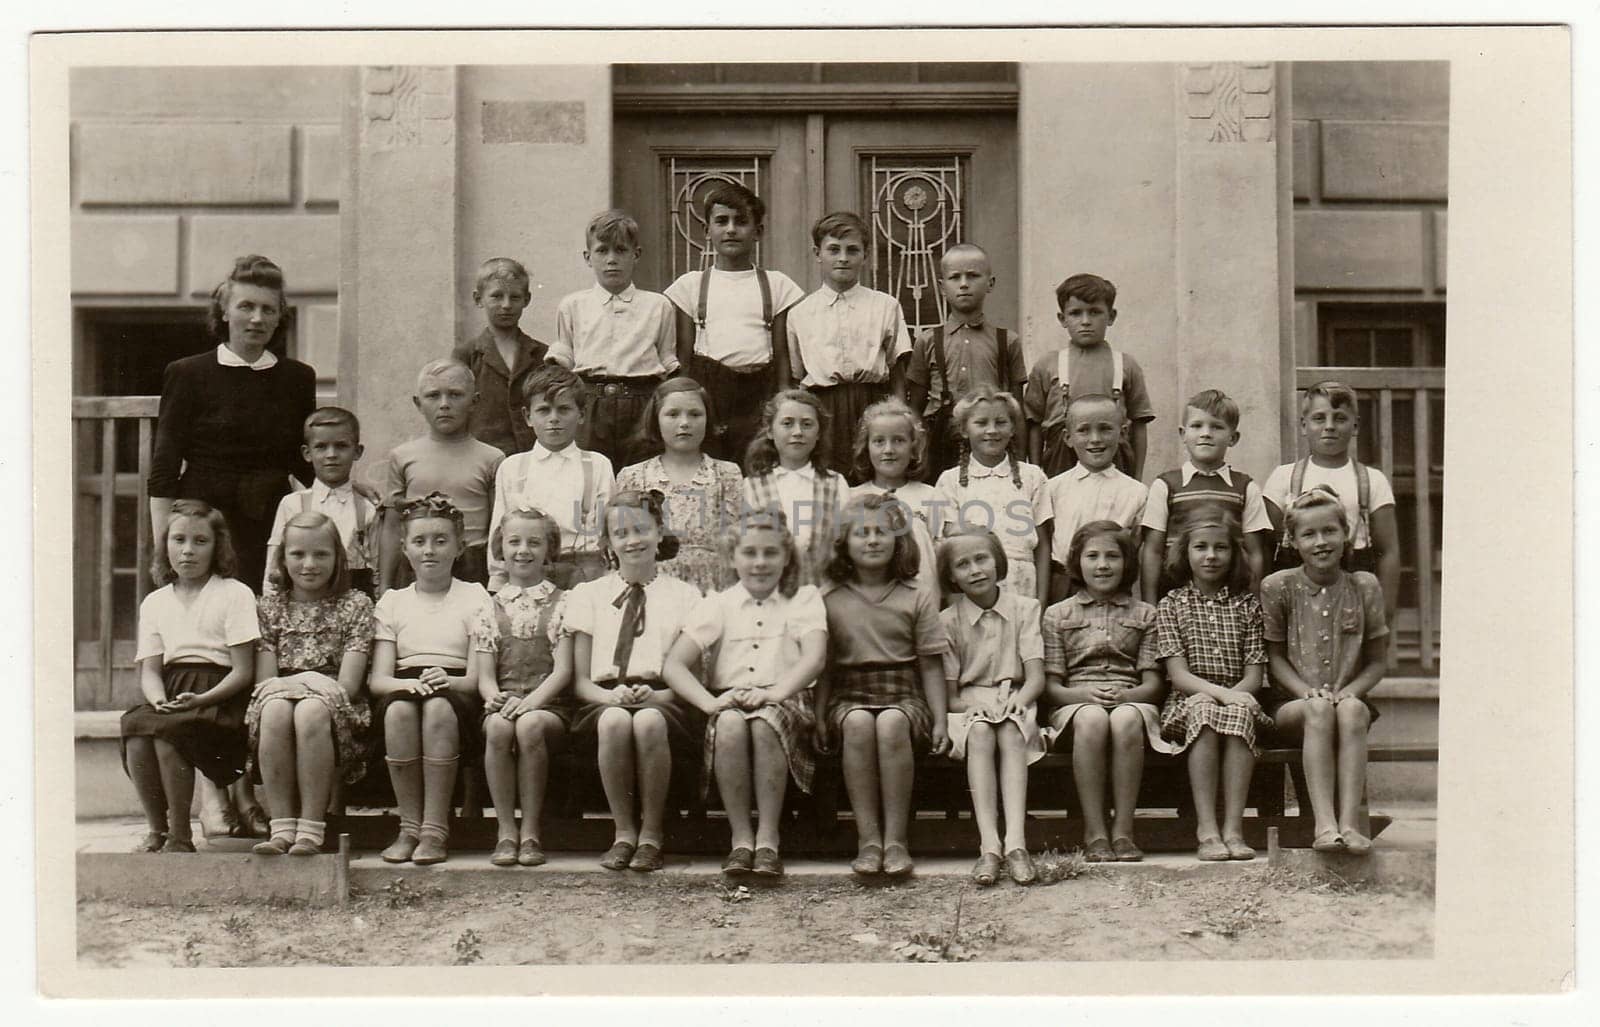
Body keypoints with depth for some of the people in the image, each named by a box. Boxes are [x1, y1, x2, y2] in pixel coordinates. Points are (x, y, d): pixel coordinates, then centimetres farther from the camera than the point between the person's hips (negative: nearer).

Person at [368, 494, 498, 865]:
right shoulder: (391, 602, 15)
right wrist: (408, 683, -20)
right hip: (403, 689, 2)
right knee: (399, 708, -35)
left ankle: (435, 830, -34)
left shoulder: (475, 598, 9)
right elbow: (378, 679, 3)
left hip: (457, 698, -2)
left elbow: (480, 678, -1)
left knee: (438, 706, -37)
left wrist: (447, 680, -23)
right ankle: (410, 827, -27)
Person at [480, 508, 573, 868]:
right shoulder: (491, 605, 16)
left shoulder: (562, 603, 9)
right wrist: (494, 696, -14)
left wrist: (531, 700, -17)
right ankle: (506, 832, -24)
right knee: (498, 727, -33)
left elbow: (563, 668, 0)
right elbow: (484, 669, 9)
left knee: (529, 725, -35)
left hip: (549, 704, -1)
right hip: (502, 704, 2)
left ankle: (530, 832, -24)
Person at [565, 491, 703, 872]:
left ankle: (652, 834, -21)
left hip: (664, 703, -1)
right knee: (614, 720, -36)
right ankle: (624, 833, -21)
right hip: (605, 701, 1)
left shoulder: (684, 596, 13)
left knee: (648, 720, -37)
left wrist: (657, 695, -14)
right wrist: (611, 695, -12)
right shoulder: (588, 595, 16)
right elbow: (580, 679, 10)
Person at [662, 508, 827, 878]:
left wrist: (775, 692, -25)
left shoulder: (804, 599, 12)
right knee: (729, 723, -34)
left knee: (765, 721, -36)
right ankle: (740, 837, -24)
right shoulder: (717, 604, 13)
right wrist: (710, 702, -17)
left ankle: (768, 838, -28)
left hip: (786, 703, -1)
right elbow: (673, 665, 1)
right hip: (729, 702, 1)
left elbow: (814, 656, -7)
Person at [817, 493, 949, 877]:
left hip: (903, 696, 0)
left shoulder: (917, 598, 9)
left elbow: (931, 665, 8)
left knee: (891, 723, -36)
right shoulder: (828, 599, 10)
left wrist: (939, 722, 0)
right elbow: (823, 667, 10)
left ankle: (896, 839, -31)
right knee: (858, 723, -35)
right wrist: (820, 718, -2)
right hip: (849, 697, 1)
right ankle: (867, 839, -31)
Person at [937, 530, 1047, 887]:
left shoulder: (1024, 609, 6)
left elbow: (1036, 676, -3)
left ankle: (1016, 840, -45)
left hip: (1014, 704, 0)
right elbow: (949, 693, 1)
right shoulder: (947, 621, 5)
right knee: (980, 733, -32)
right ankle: (989, 843, -43)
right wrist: (975, 703, -21)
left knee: (1010, 732, -32)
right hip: (968, 709, 0)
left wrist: (1018, 698, -25)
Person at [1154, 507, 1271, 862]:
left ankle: (1233, 828, -34)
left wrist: (1234, 696, -17)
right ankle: (1207, 829, -37)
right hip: (1187, 703, -1)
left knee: (1240, 712, -33)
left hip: (1236, 699, 1)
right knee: (1203, 710, -35)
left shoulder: (1247, 605, 12)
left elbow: (1254, 676, 4)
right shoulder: (1171, 605, 7)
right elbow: (1178, 675, -4)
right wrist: (1220, 693, -21)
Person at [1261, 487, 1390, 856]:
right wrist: (1306, 691, -14)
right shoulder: (1278, 586, 0)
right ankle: (1324, 824, -42)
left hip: (1349, 698, 1)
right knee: (1319, 710, -35)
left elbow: (1377, 660, 7)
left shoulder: (1364, 586, 5)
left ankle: (1350, 822, -40)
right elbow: (1274, 656, 3)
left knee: (1351, 710, -34)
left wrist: (1351, 690, -12)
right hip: (1291, 704, -1)